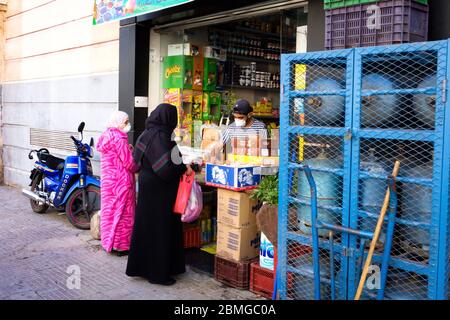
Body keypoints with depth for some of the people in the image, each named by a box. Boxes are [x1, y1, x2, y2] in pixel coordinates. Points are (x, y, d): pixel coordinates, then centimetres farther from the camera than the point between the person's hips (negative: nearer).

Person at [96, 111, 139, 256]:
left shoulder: (106, 136, 10)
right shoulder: (119, 139, -18)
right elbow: (129, 163, -19)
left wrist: (127, 150, 8)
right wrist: (139, 166, 0)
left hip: (108, 179, 9)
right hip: (121, 181, -9)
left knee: (110, 209, 16)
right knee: (121, 211, 0)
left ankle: (108, 241, 26)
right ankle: (120, 245, 7)